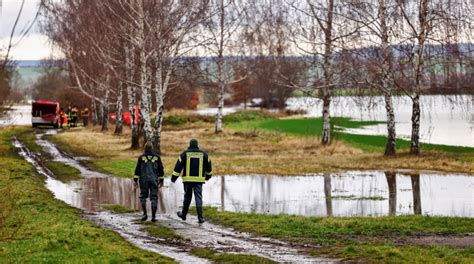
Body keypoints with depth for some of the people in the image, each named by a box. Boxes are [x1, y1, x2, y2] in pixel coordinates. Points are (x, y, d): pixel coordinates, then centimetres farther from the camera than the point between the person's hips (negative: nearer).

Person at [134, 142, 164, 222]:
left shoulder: (141, 157, -1)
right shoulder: (157, 157, 2)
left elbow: (137, 169, -3)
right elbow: (161, 169, 4)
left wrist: (136, 180, 2)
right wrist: (161, 180, 11)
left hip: (144, 180, -1)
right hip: (154, 180, 1)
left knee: (143, 196, 14)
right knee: (154, 198, 2)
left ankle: (145, 213, 1)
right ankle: (153, 216, -4)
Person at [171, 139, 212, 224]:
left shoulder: (185, 153, -1)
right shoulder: (203, 154, 5)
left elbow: (179, 165, -3)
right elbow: (208, 165, 17)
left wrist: (174, 177, 2)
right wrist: (208, 175, 34)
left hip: (188, 179, 0)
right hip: (199, 179, 0)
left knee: (187, 197, 14)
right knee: (198, 198, -1)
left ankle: (183, 214, 28)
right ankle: (200, 217, -9)